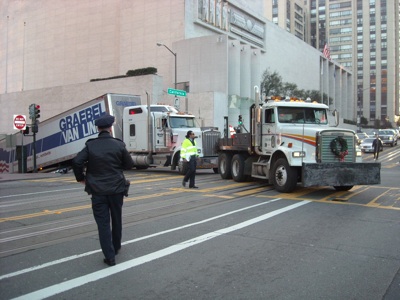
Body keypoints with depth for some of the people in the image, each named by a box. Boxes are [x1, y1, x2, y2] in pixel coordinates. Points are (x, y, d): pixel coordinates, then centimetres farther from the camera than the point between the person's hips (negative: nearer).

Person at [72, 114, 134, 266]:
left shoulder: (90, 146, -6)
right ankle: (116, 247, 38)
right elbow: (129, 164, 1)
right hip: (116, 189, 1)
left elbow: (76, 162, -14)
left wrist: (81, 178, 2)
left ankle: (110, 256, 2)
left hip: (98, 190, -1)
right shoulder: (119, 145, -6)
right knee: (116, 219, 19)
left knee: (103, 222, 4)